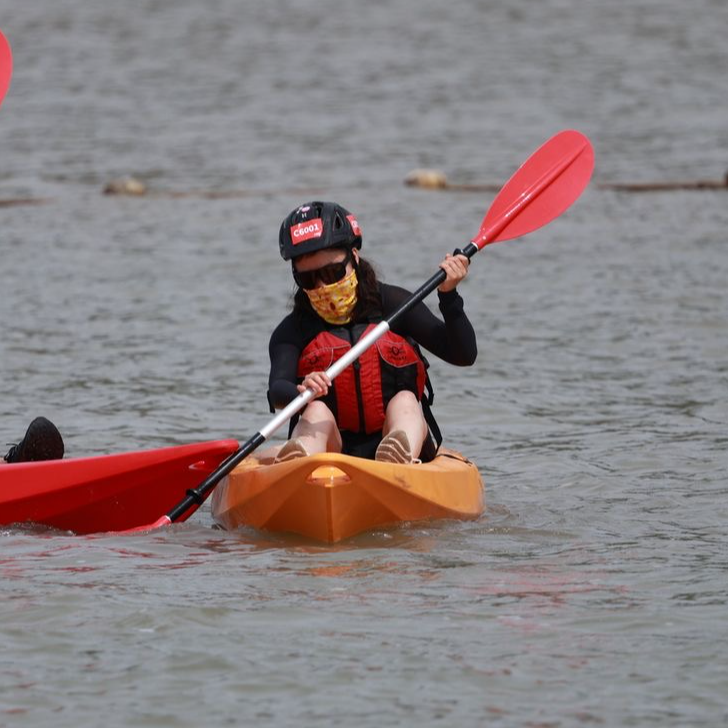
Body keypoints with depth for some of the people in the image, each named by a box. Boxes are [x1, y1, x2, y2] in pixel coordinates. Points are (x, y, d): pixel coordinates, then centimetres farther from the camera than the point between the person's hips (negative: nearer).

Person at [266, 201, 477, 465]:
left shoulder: (391, 305, 8)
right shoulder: (292, 331, 5)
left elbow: (464, 355, 4)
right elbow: (277, 392, -16)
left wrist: (449, 297, -11)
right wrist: (300, 392, -40)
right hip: (333, 448, -1)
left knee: (404, 401, -27)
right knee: (316, 410, -29)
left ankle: (401, 463, -66)